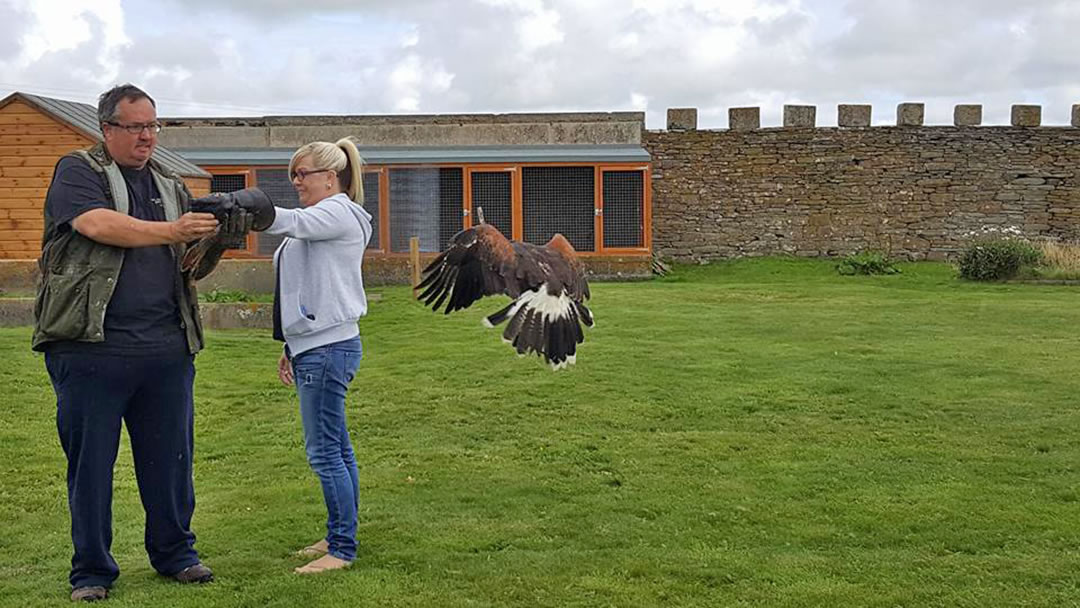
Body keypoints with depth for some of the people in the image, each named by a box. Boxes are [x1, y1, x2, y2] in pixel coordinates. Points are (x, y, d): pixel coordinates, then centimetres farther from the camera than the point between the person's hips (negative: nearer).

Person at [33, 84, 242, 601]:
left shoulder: (170, 185, 18)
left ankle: (174, 553, 24)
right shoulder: (77, 171, 4)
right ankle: (91, 570, 18)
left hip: (166, 346, 4)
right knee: (90, 461, 5)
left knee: (170, 458, 9)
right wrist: (171, 232, -22)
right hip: (90, 346, -4)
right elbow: (99, 224, -15)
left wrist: (212, 239, -7)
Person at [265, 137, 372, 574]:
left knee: (324, 450, -8)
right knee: (335, 448, 13)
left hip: (329, 348, -10)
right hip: (314, 347, 10)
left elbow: (289, 221, -26)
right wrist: (291, 348, 21)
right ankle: (339, 537, 21)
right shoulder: (319, 220, 21)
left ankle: (342, 548, -1)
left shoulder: (339, 213, -7)